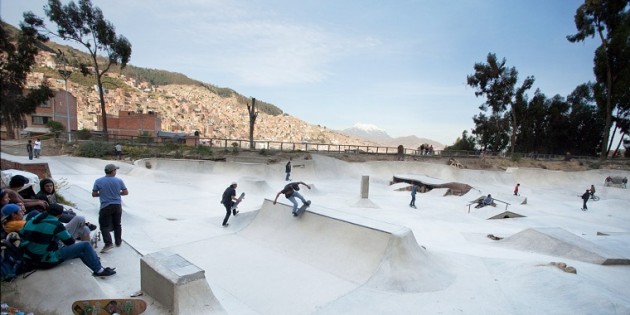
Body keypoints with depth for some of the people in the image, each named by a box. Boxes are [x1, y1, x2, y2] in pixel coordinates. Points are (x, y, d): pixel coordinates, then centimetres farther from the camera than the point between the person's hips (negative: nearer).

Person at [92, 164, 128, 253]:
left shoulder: (98, 181, -8)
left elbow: (94, 194, -3)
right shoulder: (119, 181, -5)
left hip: (106, 207, -2)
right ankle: (118, 242, 25)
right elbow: (126, 192, 1)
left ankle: (108, 243, -11)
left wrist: (102, 194, 15)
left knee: (104, 226, 4)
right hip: (117, 205, 2)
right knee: (117, 225, 16)